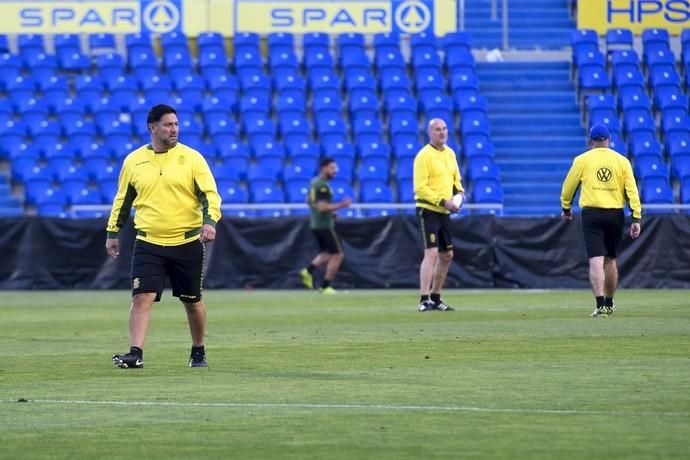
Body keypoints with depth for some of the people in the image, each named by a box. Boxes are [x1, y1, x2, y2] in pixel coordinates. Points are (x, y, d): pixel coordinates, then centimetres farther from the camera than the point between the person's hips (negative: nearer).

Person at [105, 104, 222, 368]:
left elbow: (210, 194, -6)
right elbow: (122, 199, 15)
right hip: (148, 244, 1)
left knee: (192, 301, 10)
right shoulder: (133, 161, 4)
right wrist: (112, 232, 16)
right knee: (142, 297, -14)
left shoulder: (192, 158, -2)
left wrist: (209, 221, -23)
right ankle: (136, 354, -17)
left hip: (187, 243, -1)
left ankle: (199, 352, 28)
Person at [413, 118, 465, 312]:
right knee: (431, 253, -18)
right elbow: (420, 187, -18)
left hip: (444, 212, 9)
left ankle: (435, 298, 27)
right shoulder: (424, 156, -13)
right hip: (428, 210, -9)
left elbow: (456, 178, 26)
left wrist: (459, 192, 4)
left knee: (447, 255, 14)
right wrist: (443, 201, -22)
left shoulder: (450, 153, 12)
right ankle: (424, 300, -21)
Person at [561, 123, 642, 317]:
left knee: (596, 260, -7)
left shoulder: (582, 160, 0)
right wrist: (636, 218, -1)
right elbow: (632, 190, -2)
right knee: (610, 259, 17)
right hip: (615, 215, 2)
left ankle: (601, 305, -18)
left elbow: (568, 187, 7)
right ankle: (609, 304, 26)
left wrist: (566, 207, 25)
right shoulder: (622, 161, 4)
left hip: (591, 214, -2)